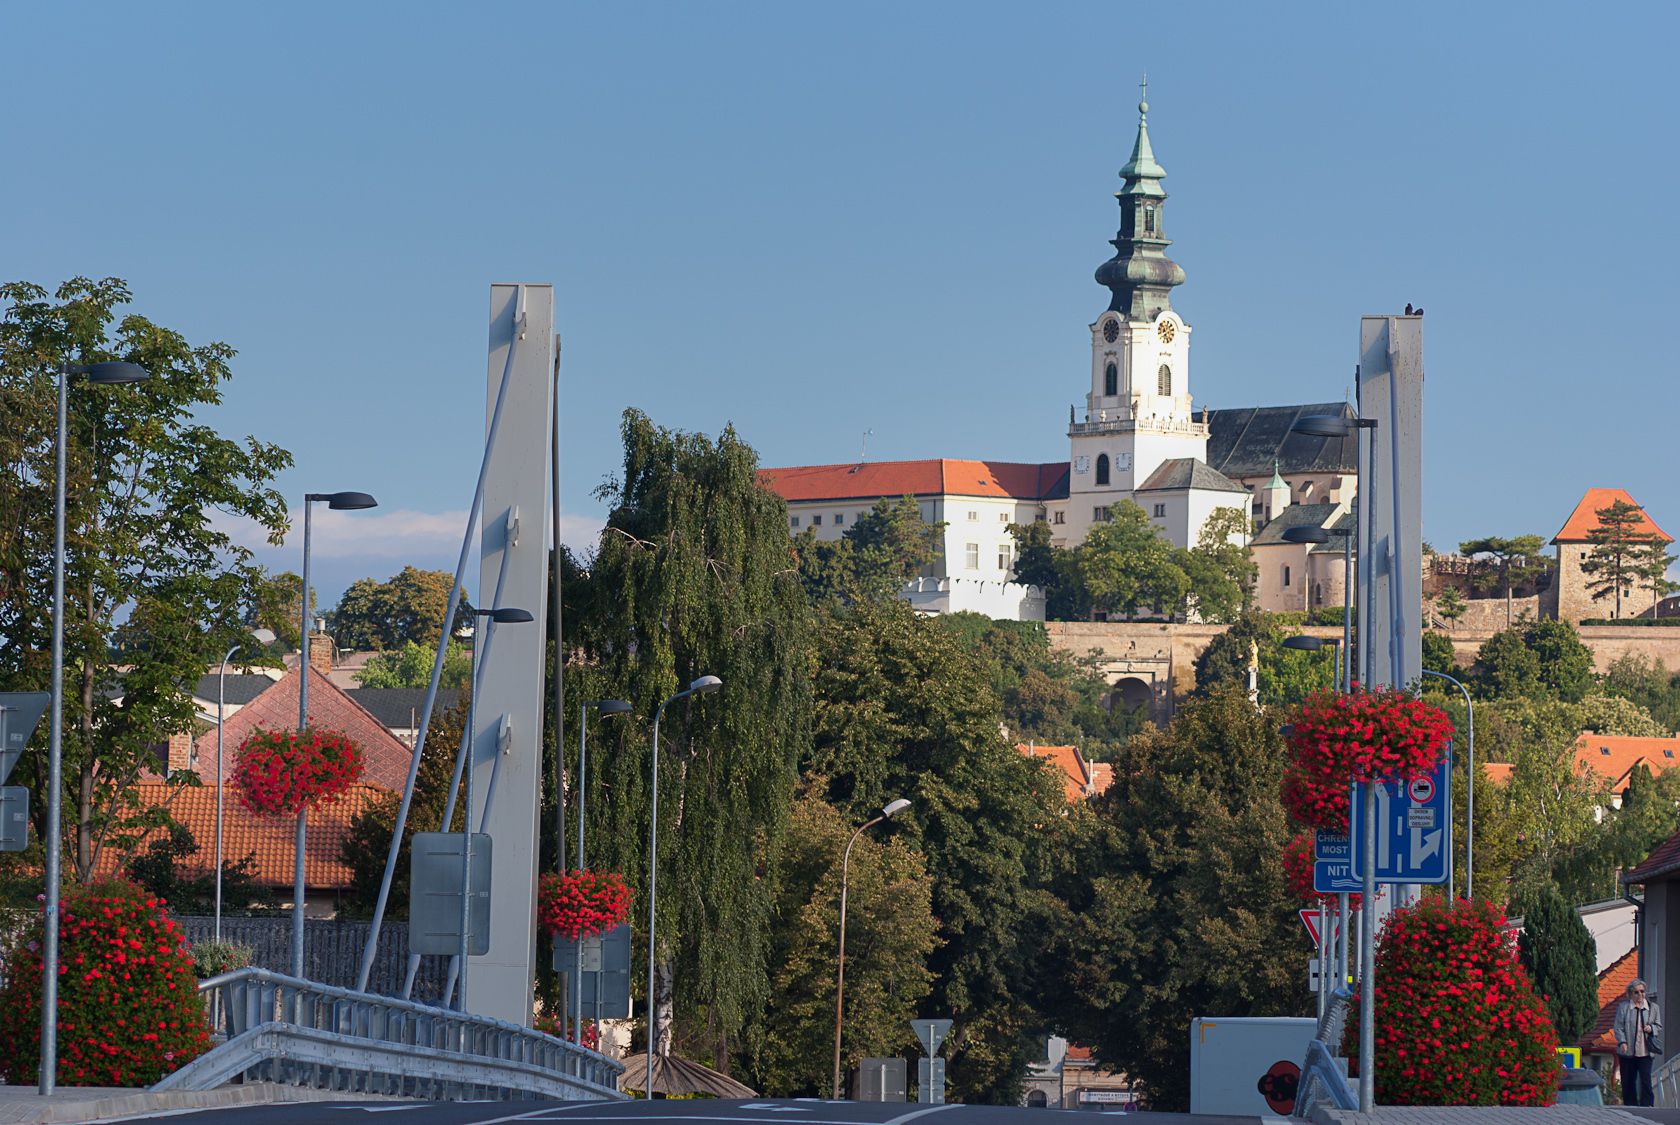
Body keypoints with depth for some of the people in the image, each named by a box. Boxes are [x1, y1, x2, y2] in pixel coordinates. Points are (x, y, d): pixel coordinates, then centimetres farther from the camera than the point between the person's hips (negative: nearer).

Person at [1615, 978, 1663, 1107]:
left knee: (1646, 1080, -10)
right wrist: (1622, 1042, -15)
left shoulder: (1653, 1008, 8)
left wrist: (1651, 1028, -7)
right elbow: (1618, 1027, 0)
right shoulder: (1623, 1007, 3)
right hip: (1627, 1051, 0)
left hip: (1645, 1051, 0)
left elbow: (1659, 1027, 16)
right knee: (1628, 1082, 4)